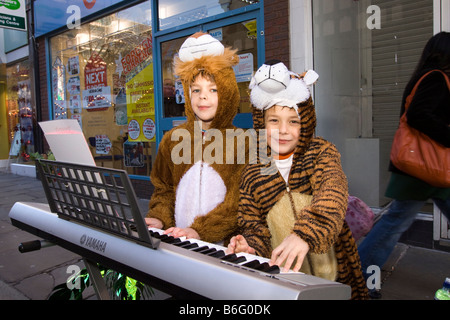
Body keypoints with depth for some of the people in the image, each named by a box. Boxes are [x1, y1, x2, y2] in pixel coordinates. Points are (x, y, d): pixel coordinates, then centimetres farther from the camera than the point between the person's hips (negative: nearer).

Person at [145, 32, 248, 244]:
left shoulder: (241, 143, -1)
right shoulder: (172, 139, 13)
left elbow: (239, 203, -6)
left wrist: (200, 231, -16)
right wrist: (158, 219, 0)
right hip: (177, 243, 3)